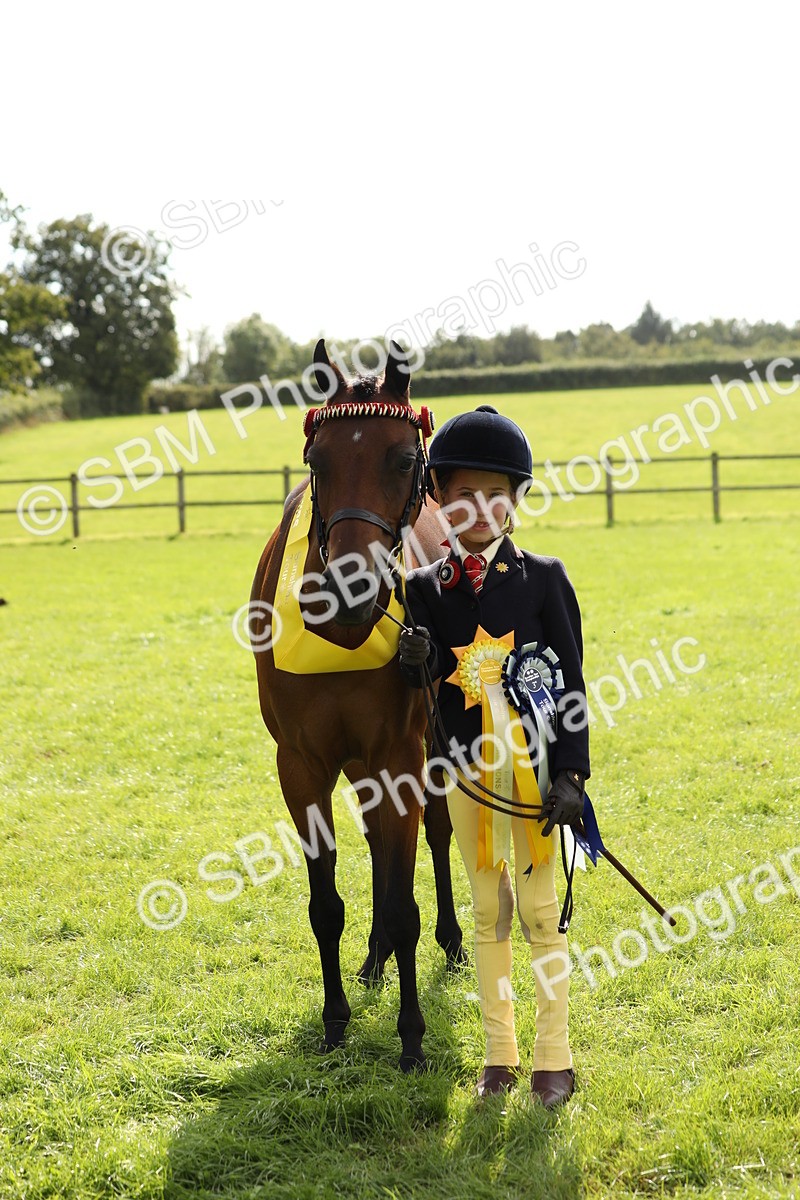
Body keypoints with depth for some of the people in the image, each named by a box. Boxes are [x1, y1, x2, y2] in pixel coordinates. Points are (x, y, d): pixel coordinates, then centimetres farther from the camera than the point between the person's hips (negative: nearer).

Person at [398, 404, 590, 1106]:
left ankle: (553, 1059, 14)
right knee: (489, 911, 11)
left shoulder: (544, 578, -4)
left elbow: (571, 680, -5)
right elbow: (419, 680, -1)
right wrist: (417, 661, -25)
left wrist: (569, 774, -11)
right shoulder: (427, 587, 2)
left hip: (533, 764, -2)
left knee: (540, 909, 3)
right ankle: (499, 1054, 21)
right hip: (467, 766, 2)